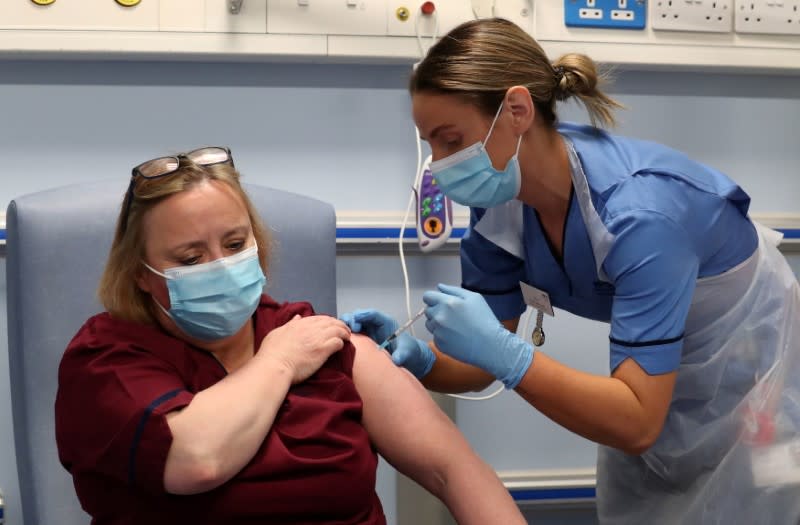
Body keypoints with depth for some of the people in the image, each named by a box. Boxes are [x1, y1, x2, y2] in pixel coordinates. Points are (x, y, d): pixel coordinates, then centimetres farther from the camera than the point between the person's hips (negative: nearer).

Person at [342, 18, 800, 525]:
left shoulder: (637, 212, -37)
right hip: (659, 372, 6)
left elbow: (637, 425, -38)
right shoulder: (500, 201, -16)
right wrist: (416, 358, -30)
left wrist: (503, 351, -45)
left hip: (753, 370, -6)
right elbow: (483, 361, -10)